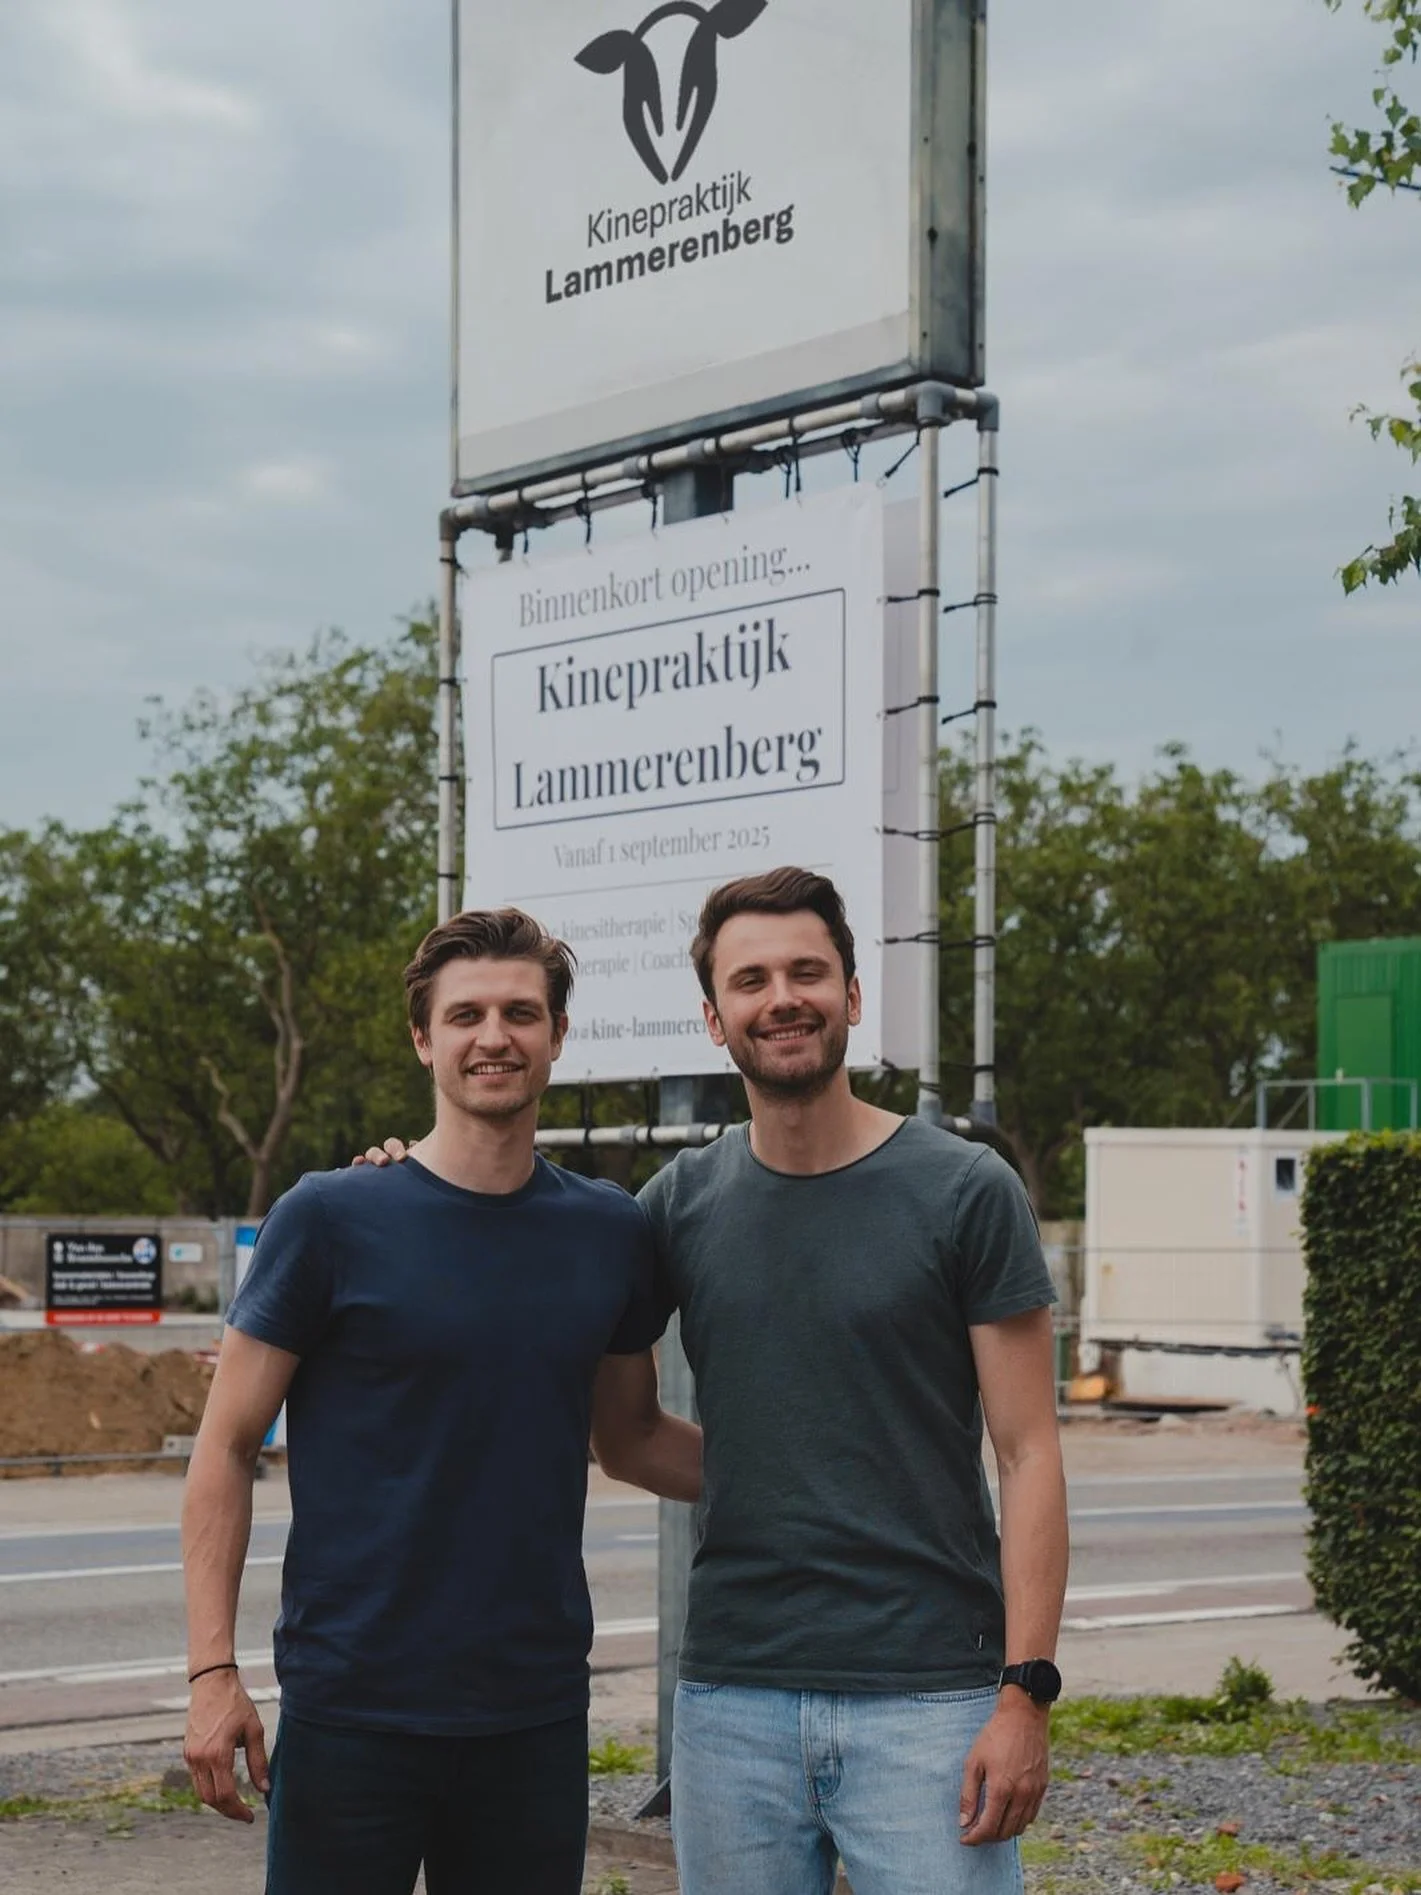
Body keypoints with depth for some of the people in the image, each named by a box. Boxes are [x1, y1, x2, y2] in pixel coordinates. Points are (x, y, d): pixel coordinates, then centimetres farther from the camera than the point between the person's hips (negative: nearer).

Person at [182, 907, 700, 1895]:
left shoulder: (610, 1231, 6)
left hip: (537, 1711, 4)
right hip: (353, 1706, -3)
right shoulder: (332, 1218, -6)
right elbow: (227, 1448, -3)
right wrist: (214, 1670, -10)